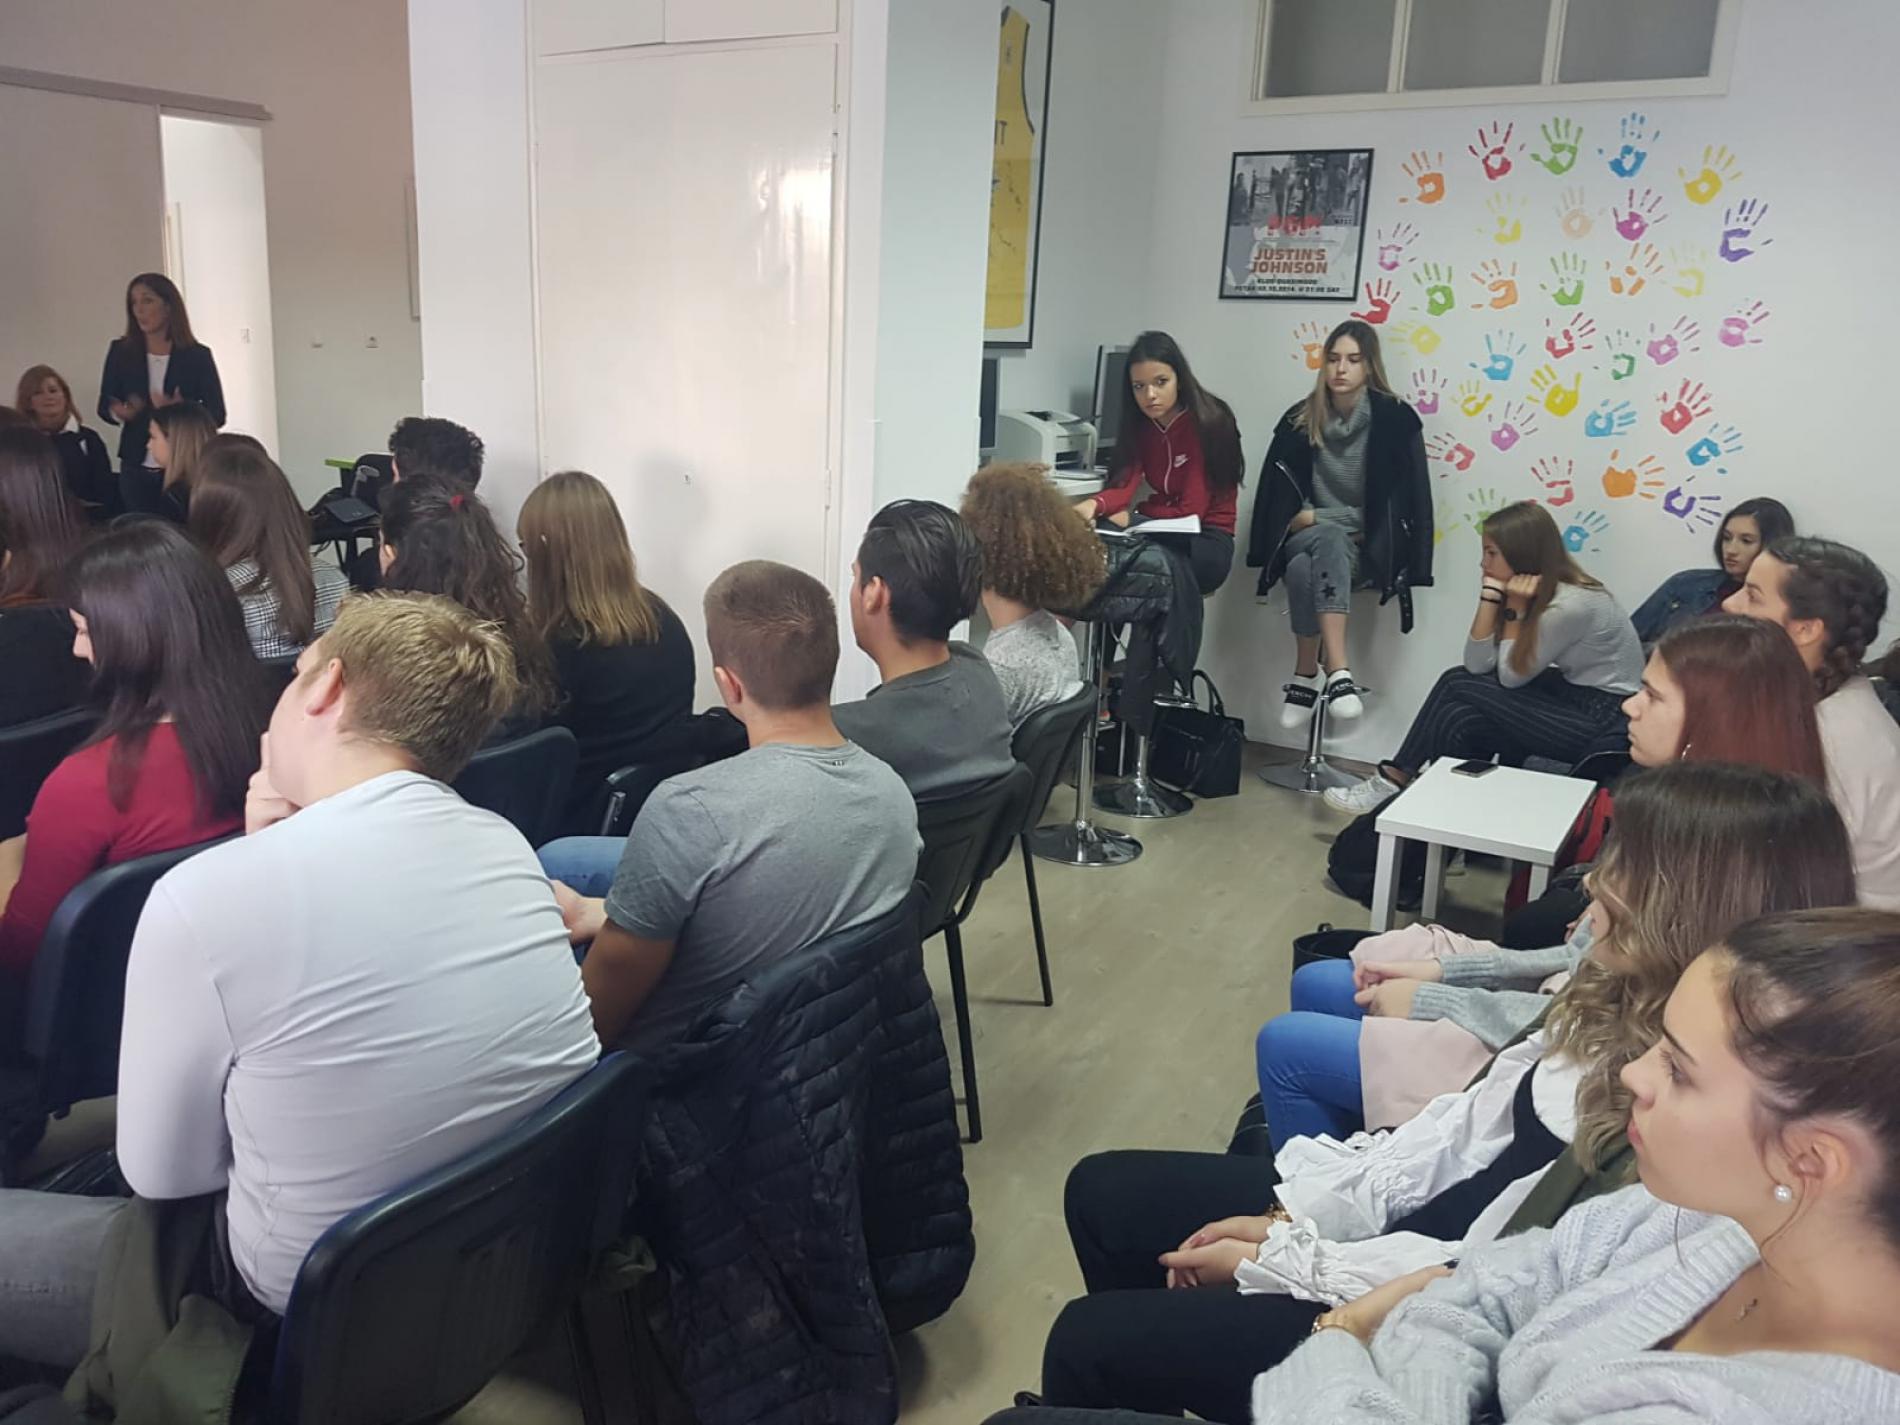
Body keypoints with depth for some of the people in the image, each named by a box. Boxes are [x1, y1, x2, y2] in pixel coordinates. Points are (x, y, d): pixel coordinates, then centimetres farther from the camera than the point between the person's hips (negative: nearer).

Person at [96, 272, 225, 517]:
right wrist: (120, 413, -13)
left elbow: (217, 414, -3)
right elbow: (104, 406, 10)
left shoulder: (197, 355, -3)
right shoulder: (121, 351, 4)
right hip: (136, 469, 2)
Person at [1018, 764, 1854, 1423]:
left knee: (1089, 1342, -8)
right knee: (1104, 1194, 9)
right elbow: (1477, 1118, 4)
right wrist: (1295, 1211, -2)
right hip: (1411, 1226, 8)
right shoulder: (1627, 1001, -3)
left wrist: (1278, 1260, -15)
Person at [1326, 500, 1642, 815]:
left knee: (1458, 686, -11)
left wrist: (1515, 608, -14)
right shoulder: (1537, 592, 4)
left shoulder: (1571, 605, -23)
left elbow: (1512, 676, -13)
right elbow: (1477, 665, -4)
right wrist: (1490, 596, -12)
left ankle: (1394, 781, 2)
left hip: (1604, 723, -8)